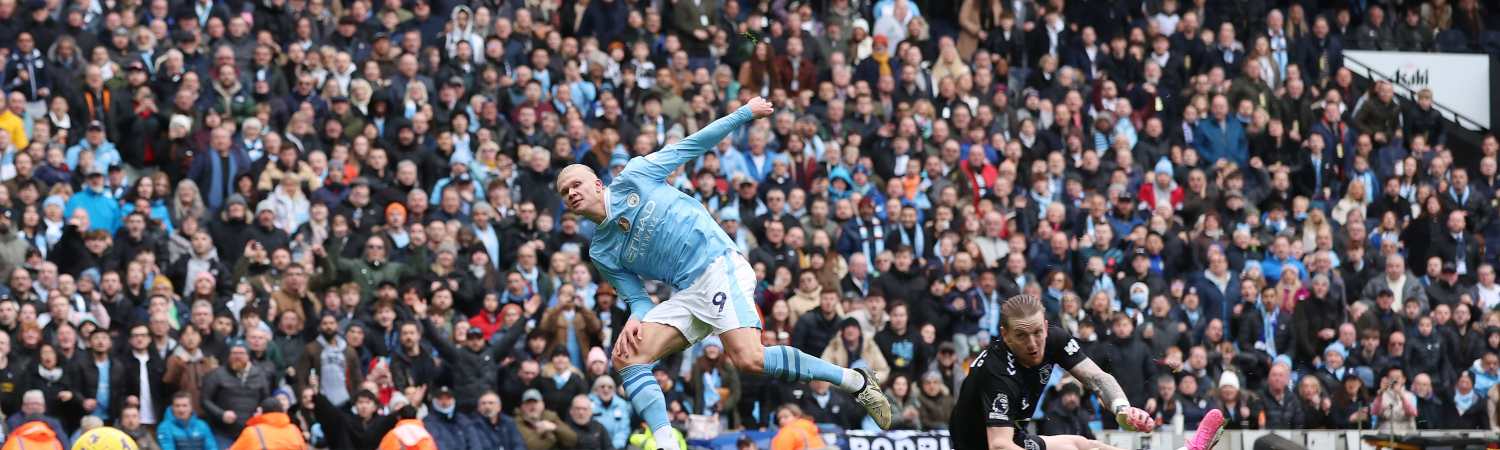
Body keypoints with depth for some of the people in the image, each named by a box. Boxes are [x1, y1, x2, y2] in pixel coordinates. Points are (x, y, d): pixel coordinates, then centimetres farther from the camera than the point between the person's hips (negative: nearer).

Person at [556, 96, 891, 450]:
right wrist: (635, 320, -11)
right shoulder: (601, 253, 15)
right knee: (627, 357, -14)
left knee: (749, 360, -24)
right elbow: (637, 297, 13)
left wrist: (745, 113, 11)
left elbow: (692, 145, 10)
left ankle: (855, 381, -13)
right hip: (686, 295, 6)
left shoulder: (633, 178, 4)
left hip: (719, 265, -6)